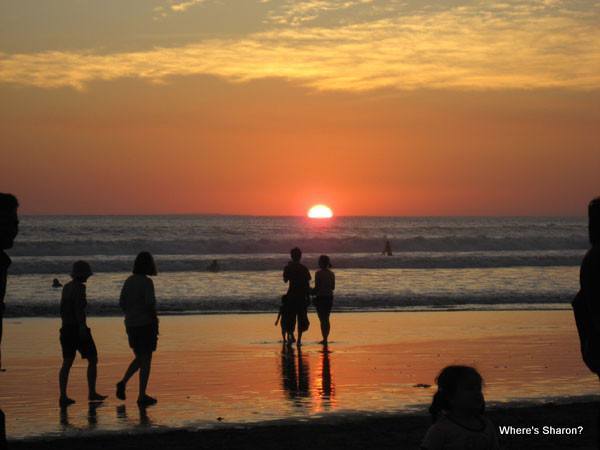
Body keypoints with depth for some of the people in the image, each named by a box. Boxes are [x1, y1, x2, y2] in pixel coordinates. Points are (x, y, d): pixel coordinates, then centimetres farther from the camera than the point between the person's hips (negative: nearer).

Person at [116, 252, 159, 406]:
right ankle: (142, 396, 4)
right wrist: (155, 318, -8)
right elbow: (150, 303, -23)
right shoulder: (147, 281, -14)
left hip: (131, 325, 6)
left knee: (139, 358, 20)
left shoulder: (129, 281, 7)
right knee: (146, 360, 3)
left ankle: (123, 382, 2)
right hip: (146, 324, -6)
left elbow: (122, 304, 9)